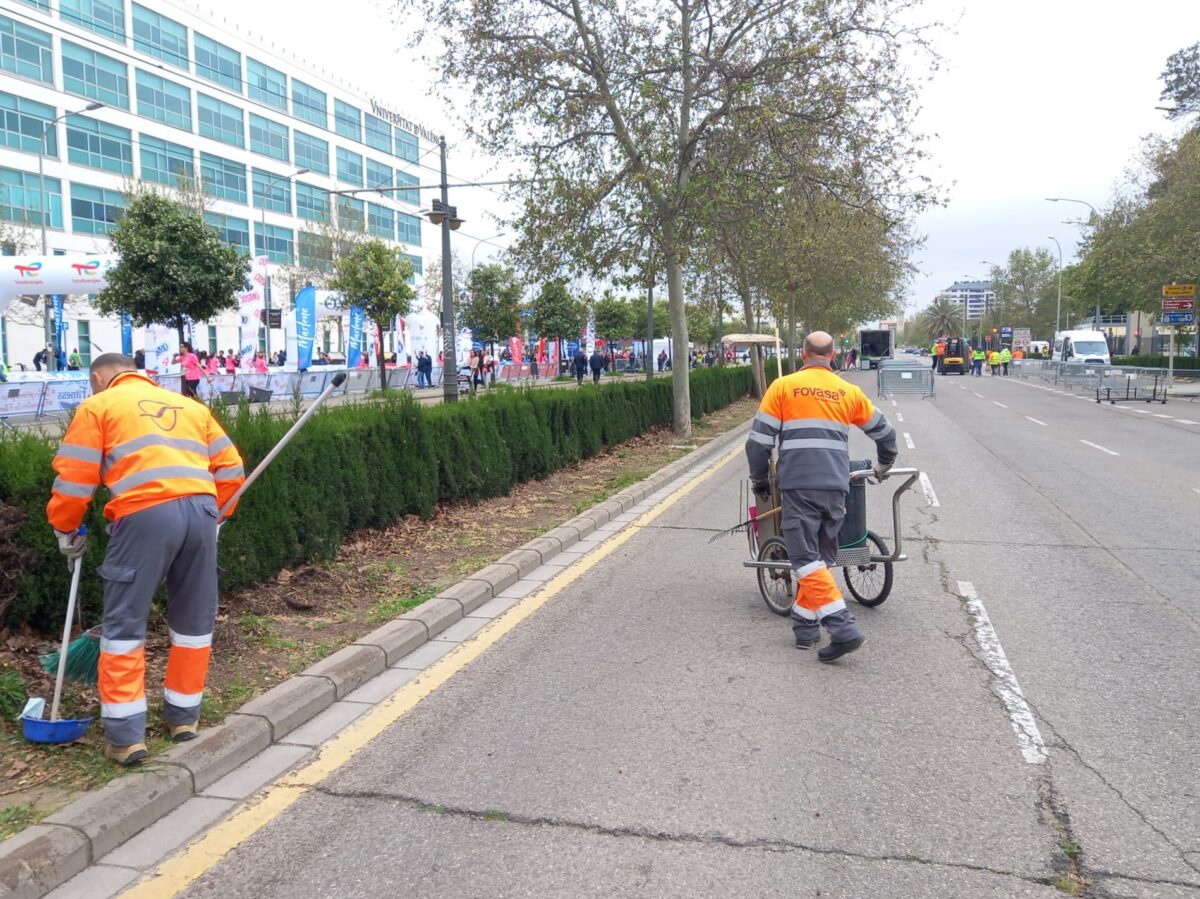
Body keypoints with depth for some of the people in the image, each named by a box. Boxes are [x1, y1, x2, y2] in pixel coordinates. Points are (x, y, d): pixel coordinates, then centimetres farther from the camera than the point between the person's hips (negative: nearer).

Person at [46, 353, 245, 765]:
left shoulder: (97, 406, 16)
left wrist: (66, 530, 22)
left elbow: (75, 476, 9)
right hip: (201, 510, 4)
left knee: (124, 624, 6)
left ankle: (125, 735, 6)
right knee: (194, 620, 17)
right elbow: (229, 468, 22)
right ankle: (184, 716, 28)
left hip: (146, 513, -4)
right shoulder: (191, 406, 28)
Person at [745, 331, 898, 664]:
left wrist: (760, 479, 16)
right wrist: (883, 466, 42)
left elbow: (759, 439, 1)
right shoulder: (849, 392, 14)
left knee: (807, 560, -5)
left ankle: (843, 627, -15)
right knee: (819, 557, 15)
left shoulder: (783, 387, 4)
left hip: (798, 485, -4)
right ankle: (805, 625, 20)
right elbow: (885, 433, 24)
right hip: (836, 487, 4)